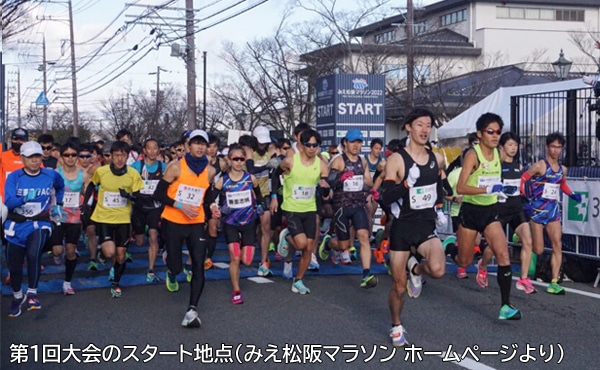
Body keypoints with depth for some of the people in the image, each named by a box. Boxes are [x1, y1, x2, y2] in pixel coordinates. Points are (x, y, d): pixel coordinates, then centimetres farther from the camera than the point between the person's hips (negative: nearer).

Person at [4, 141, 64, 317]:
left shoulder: (51, 175, -2)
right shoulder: (14, 177, -9)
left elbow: (60, 187, 22)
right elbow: (9, 202, -21)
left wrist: (58, 204, 17)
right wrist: (25, 198, -36)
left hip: (39, 224, -1)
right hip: (16, 225, 1)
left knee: (33, 254, -30)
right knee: (14, 266, 9)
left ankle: (32, 293, -11)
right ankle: (17, 297, 38)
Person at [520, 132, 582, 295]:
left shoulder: (563, 169, 9)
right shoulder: (539, 165, -11)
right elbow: (523, 180, -12)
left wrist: (572, 195, 7)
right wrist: (525, 200, -19)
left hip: (553, 210, 6)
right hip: (537, 210, -6)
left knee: (558, 246, -4)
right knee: (538, 249, -1)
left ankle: (554, 283, -3)